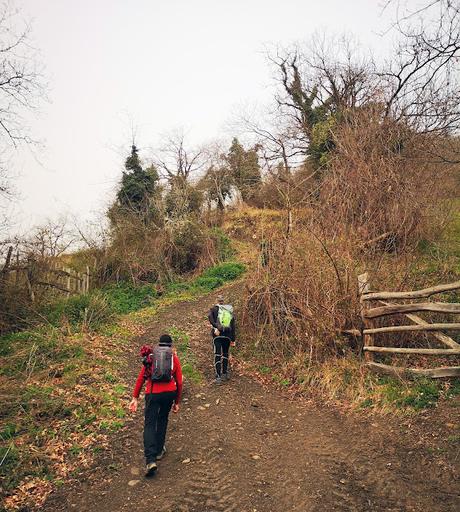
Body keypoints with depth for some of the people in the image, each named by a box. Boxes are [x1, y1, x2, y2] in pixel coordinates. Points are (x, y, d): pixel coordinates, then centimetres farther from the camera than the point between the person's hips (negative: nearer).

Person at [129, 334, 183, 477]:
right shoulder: (174, 358, 12)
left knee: (149, 424, 3)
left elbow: (141, 378, 8)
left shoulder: (150, 356, 15)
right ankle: (159, 450, 31)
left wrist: (135, 398, 10)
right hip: (169, 393, 1)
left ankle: (150, 460, -11)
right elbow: (179, 382, 9)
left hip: (152, 393, -1)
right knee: (162, 420, 24)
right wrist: (177, 402, 18)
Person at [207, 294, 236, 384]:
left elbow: (210, 316, -20)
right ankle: (225, 374, 27)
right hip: (228, 335, 3)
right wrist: (233, 339, 12)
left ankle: (218, 376, -10)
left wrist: (215, 327, -19)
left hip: (217, 334, -3)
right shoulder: (231, 311, 12)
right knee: (225, 354, 19)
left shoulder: (214, 309, 3)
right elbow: (233, 326, 10)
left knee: (217, 355, -3)